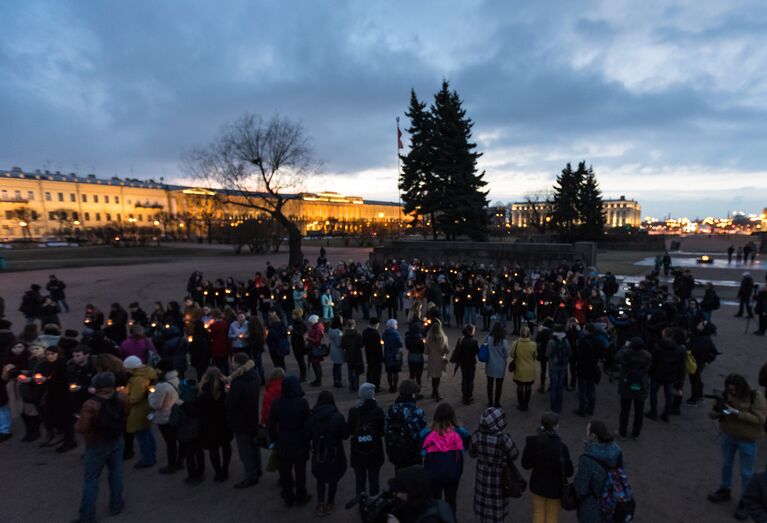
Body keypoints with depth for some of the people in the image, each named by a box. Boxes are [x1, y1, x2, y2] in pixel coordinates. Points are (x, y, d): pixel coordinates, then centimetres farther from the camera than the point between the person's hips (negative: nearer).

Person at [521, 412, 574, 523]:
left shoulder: (531, 442, -22)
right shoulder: (561, 447, -29)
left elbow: (526, 465, -9)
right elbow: (569, 472, -15)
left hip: (537, 484, 2)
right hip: (555, 487, -2)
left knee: (538, 514, 23)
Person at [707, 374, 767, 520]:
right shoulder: (726, 395, -9)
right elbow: (712, 414, -6)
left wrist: (737, 413, -33)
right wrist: (717, 410, -28)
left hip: (748, 441, -4)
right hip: (727, 436, 4)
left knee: (746, 472, 8)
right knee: (726, 464, 20)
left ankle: (745, 502, 27)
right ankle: (725, 491, 40)